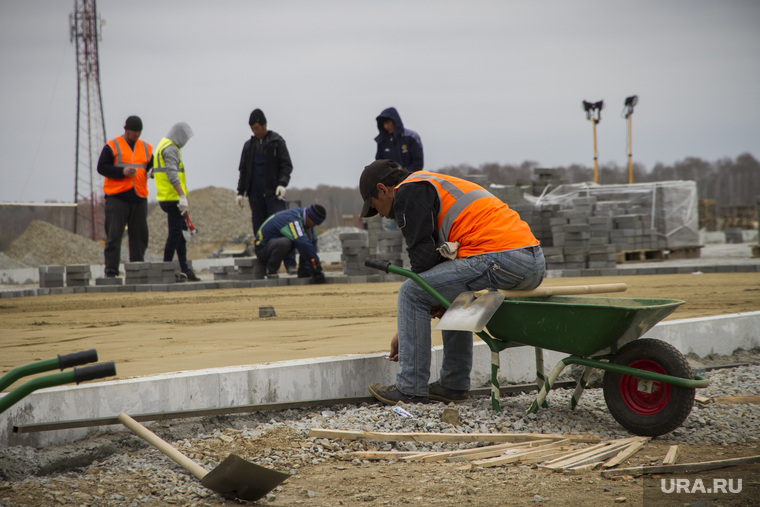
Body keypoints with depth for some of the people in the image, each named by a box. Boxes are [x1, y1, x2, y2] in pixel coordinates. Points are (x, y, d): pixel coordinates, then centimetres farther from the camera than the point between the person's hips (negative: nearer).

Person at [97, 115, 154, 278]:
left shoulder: (146, 148, 16)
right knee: (114, 235, -7)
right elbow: (101, 167, -5)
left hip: (139, 198, 5)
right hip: (117, 197, -5)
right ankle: (111, 270, -7)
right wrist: (122, 172, -16)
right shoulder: (112, 146, 1)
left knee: (140, 235, 4)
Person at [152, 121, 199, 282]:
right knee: (175, 233, -7)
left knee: (181, 232, 13)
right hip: (173, 198, -10)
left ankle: (184, 269, 16)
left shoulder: (164, 146, 20)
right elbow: (172, 175, -24)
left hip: (167, 199, 10)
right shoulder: (170, 149, -13)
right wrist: (182, 196, -27)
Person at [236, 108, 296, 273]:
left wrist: (282, 184, -18)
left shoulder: (277, 142, 2)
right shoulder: (249, 145, 15)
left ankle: (290, 264, -14)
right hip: (256, 194, 4)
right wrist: (240, 192, 9)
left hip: (273, 193, -4)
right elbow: (243, 170, 18)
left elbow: (287, 165, -2)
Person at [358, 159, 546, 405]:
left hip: (498, 259, -10)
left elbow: (423, 256, -5)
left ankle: (410, 389, 2)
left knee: (411, 293, -1)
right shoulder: (433, 185, 33)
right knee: (451, 293, 32)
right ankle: (454, 384, 28)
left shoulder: (407, 193, 3)